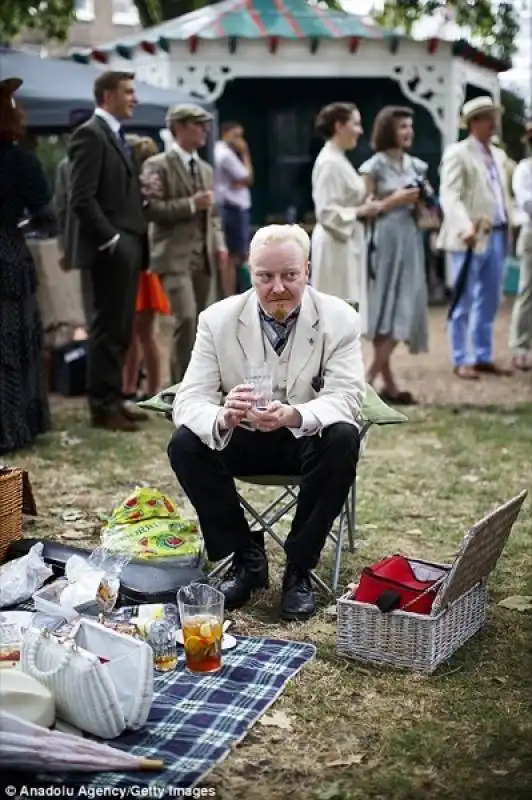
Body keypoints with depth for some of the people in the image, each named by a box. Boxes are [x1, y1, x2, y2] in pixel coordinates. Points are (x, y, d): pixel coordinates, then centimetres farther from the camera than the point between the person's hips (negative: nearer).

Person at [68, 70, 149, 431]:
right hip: (110, 249, -9)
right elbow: (82, 199, -17)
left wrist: (137, 232, 7)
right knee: (108, 329, -4)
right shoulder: (91, 134, -10)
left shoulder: (117, 135, 19)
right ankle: (103, 407, 3)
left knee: (121, 329, 13)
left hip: (129, 246, 9)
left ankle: (114, 398, 21)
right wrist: (111, 240, -18)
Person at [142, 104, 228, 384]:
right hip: (175, 256, -7)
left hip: (204, 257, 7)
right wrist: (190, 204, -17)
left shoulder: (205, 169, 20)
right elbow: (151, 209, -13)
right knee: (186, 318, -18)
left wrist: (219, 244, 7)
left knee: (199, 324, 7)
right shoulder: (157, 166, -3)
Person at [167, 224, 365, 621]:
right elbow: (189, 399, -17)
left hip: (308, 438, -1)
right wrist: (222, 417, -43)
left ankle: (299, 568, -15)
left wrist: (292, 415, -45)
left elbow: (346, 398, -22)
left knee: (343, 440, -32)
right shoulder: (218, 319, -10)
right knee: (185, 443, -25)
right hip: (242, 439, 1)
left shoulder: (340, 319, -13)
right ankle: (245, 557, -6)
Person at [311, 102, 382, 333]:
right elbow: (327, 213, -22)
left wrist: (366, 207, 5)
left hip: (348, 242, 10)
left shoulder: (339, 159, 13)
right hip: (336, 244, -10)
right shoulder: (329, 163, -16)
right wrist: (362, 211, -15)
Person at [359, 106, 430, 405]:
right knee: (389, 311, -7)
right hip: (386, 241, -7)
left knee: (404, 310, 5)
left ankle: (386, 382, 10)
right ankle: (368, 381, 0)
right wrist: (394, 200, -16)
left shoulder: (415, 165, 13)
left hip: (410, 239, 7)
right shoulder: (374, 166, -6)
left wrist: (423, 200, 1)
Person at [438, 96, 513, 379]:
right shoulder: (457, 153, -5)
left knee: (489, 302, 11)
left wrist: (509, 226, 13)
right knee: (464, 302, -2)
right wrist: (465, 228, -30)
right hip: (471, 237, -7)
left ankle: (483, 357, 19)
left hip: (497, 236, 7)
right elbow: (449, 196, -16)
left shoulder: (499, 155, 18)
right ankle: (460, 361, 5)